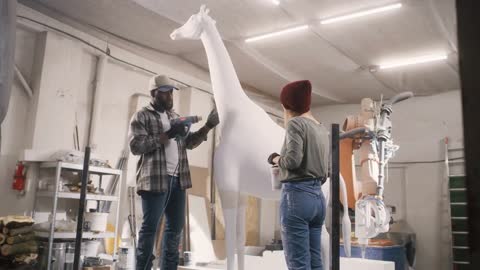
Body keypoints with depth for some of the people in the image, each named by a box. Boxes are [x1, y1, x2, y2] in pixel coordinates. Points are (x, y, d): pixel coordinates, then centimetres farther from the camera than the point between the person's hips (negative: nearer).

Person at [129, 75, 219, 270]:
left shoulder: (175, 116, 20)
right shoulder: (141, 117, -1)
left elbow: (189, 143, 16)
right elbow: (136, 146, -13)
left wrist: (208, 126, 2)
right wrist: (167, 135, -17)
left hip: (178, 179, 7)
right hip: (155, 180, -7)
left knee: (175, 227, 10)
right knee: (150, 227, -2)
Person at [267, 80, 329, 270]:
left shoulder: (295, 123, -6)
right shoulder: (322, 129, 17)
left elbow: (293, 160, -19)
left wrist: (275, 159, -1)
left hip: (297, 195, -8)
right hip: (318, 197, 8)